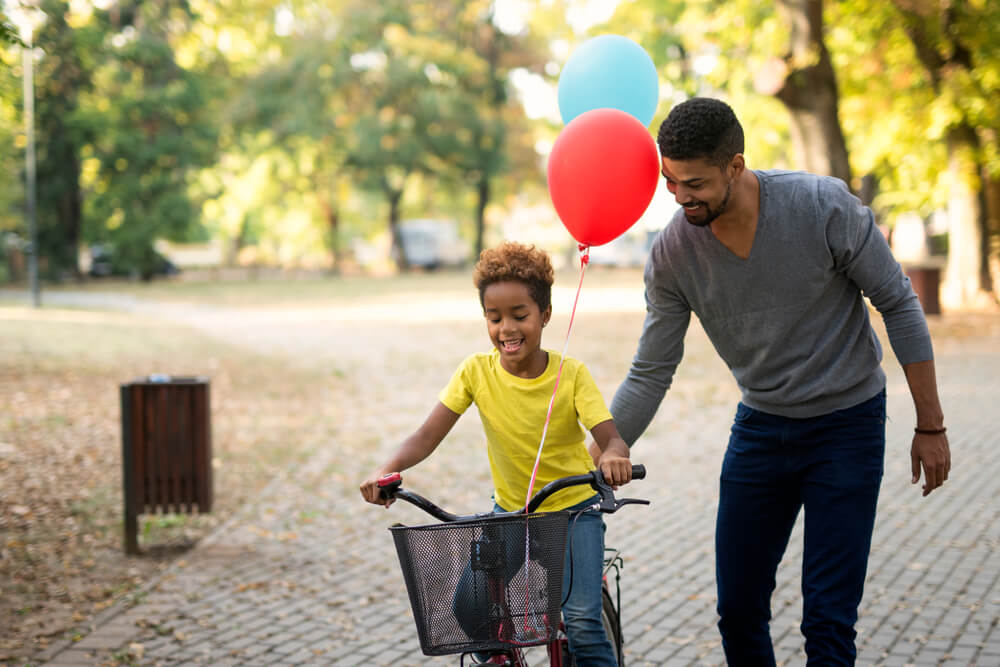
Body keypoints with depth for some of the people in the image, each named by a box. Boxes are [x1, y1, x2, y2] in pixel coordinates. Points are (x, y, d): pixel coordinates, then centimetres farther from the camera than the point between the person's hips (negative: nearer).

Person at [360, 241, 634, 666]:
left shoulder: (571, 374, -16)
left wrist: (614, 456, -48)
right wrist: (387, 469, -37)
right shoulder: (478, 372, -12)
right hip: (510, 510, 2)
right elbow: (427, 436, -17)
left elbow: (610, 438, -23)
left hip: (572, 508, -2)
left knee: (581, 621, -14)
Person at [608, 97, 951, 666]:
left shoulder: (823, 206, -21)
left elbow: (899, 305, -10)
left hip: (847, 422, -3)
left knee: (829, 619, -8)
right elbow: (650, 376, -4)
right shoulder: (673, 254, -13)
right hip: (761, 424, 3)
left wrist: (931, 426, -6)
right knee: (738, 611, 5)